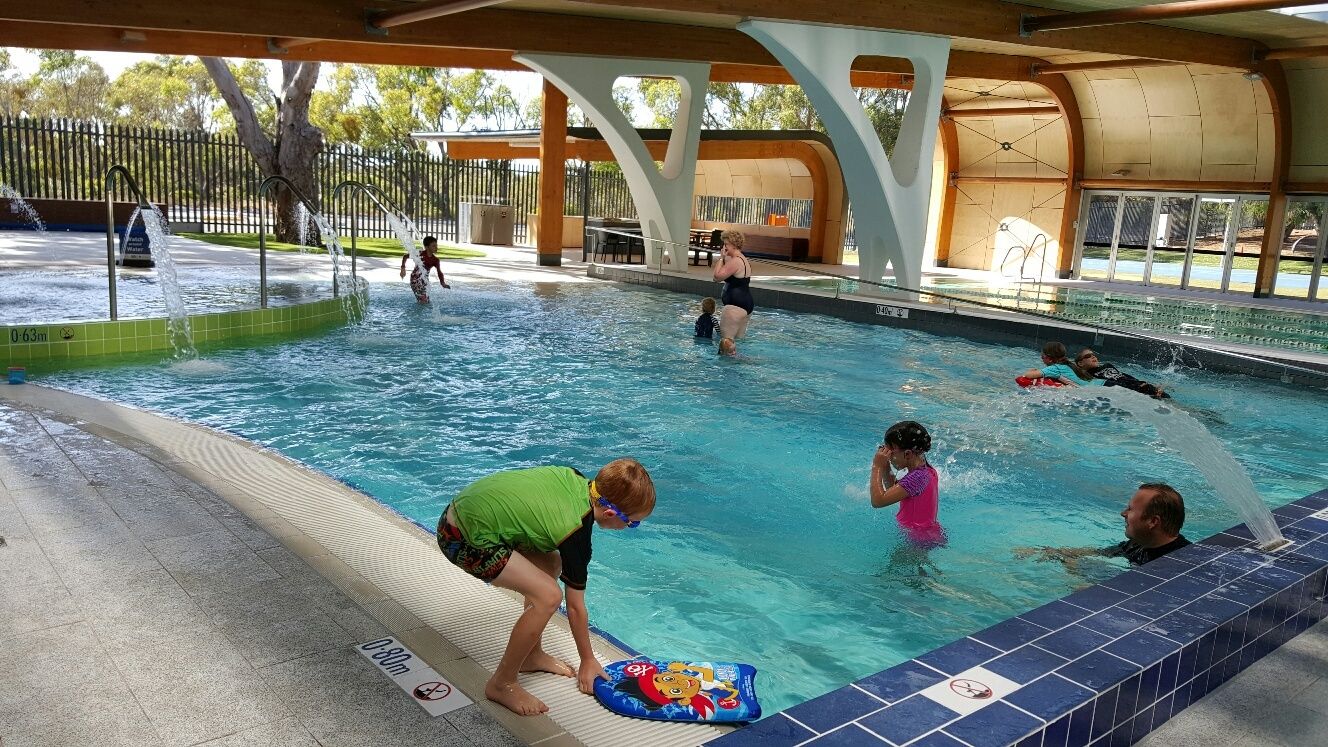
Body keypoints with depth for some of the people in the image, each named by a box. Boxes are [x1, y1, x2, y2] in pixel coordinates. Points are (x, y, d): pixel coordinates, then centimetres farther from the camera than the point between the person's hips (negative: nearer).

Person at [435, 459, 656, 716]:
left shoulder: (574, 478, 1)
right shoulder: (575, 535, -17)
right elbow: (575, 607, -6)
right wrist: (588, 661, 8)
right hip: (466, 539, -10)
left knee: (550, 563, 17)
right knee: (548, 596, -16)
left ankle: (531, 655, 27)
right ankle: (501, 684, 0)